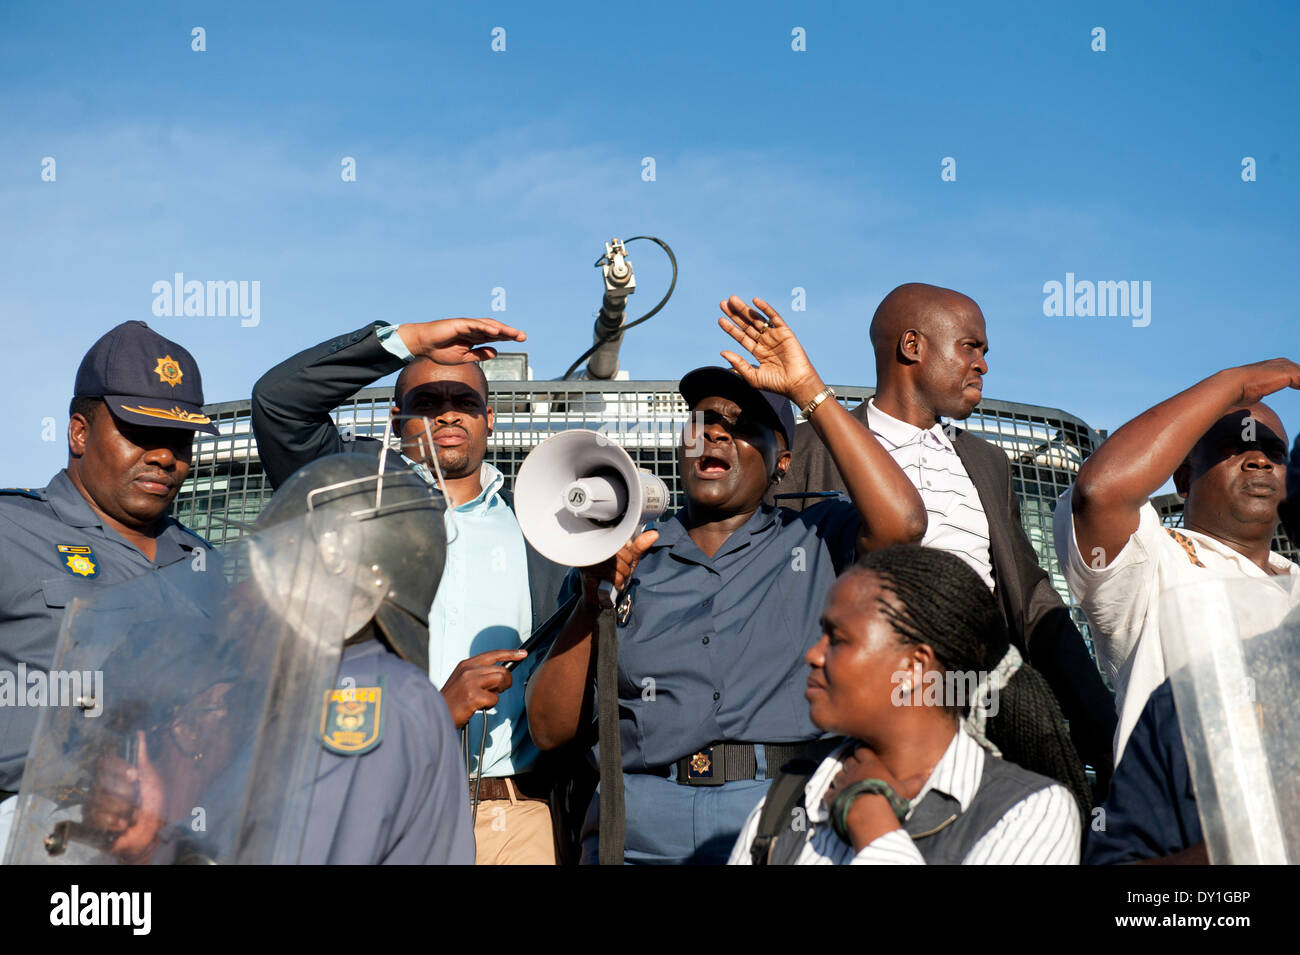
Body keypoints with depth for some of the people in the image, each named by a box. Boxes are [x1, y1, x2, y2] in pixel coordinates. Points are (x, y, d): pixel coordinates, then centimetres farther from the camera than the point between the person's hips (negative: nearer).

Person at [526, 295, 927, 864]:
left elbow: (900, 523, -11)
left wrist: (807, 388, -3)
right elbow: (550, 728, 10)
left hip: (785, 817, -1)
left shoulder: (814, 541, 12)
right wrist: (593, 603, -5)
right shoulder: (623, 557, 15)